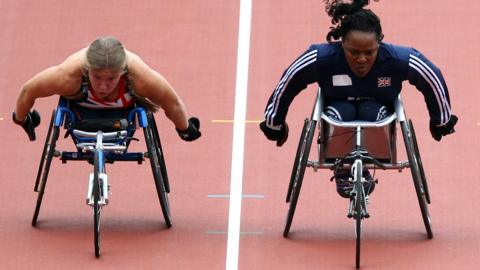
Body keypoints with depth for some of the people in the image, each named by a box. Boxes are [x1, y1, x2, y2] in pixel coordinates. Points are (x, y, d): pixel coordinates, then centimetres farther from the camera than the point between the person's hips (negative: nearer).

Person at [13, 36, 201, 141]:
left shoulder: (140, 77, -43)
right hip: (83, 108, 0)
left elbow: (173, 103, -21)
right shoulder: (69, 75, -45)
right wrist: (21, 120, -4)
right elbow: (28, 91, -23)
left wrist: (185, 129, -3)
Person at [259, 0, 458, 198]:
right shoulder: (321, 59, -30)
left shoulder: (399, 60, -28)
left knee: (371, 112, -33)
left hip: (378, 115, 0)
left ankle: (364, 169, -9)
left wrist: (442, 122, 5)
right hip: (338, 113, 0)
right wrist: (274, 124, 1)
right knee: (342, 112, -33)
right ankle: (342, 172, -8)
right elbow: (286, 84, -13)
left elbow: (434, 80, -10)